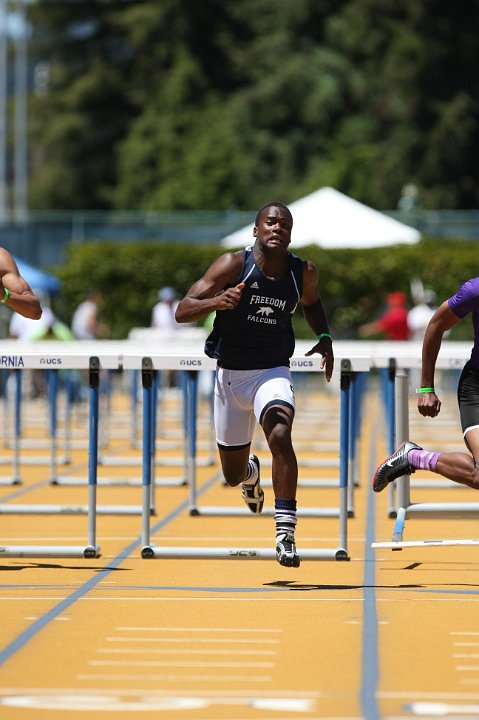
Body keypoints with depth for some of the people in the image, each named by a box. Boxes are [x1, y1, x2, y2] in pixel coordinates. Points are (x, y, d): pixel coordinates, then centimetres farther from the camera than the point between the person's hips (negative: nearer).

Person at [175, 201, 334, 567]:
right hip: (229, 374, 0)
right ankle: (251, 470, 53)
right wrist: (216, 301, -37)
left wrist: (325, 339, 2)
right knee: (233, 475, 12)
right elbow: (183, 311, -17)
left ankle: (285, 533, -31)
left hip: (272, 372, 0)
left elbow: (312, 303, 20)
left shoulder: (304, 272, -4)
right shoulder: (234, 265, -14)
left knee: (280, 435, -32)